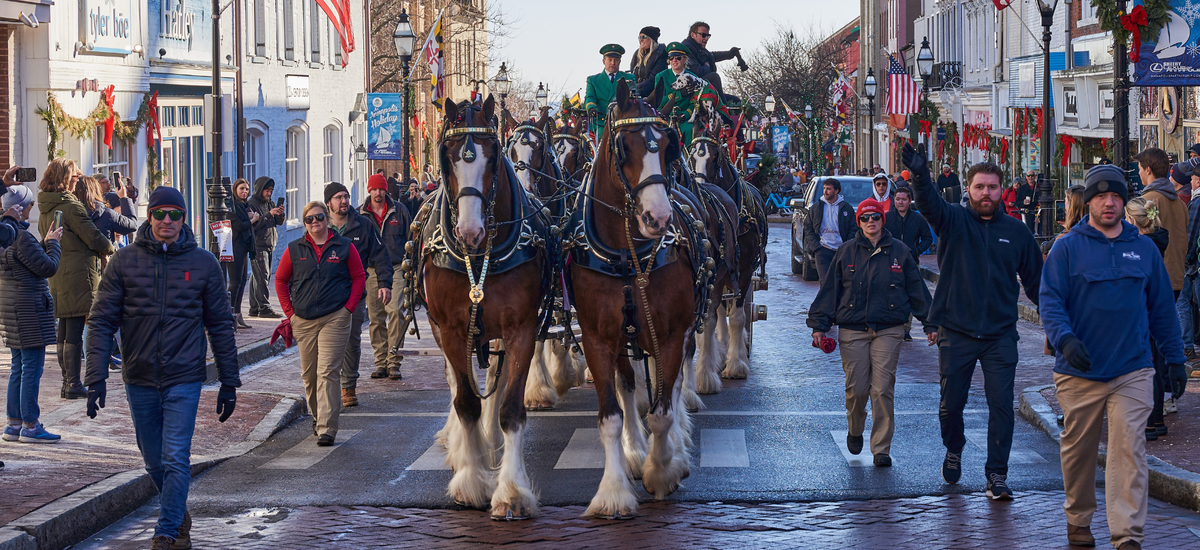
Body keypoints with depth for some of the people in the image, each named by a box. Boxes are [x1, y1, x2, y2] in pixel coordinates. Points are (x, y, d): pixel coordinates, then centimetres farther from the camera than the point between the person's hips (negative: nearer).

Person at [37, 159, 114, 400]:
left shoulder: (45, 209, 12)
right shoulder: (70, 206, -15)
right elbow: (93, 238, -15)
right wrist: (109, 248, 7)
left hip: (57, 278, 9)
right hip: (77, 276, -9)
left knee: (64, 331, 13)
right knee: (74, 332, -6)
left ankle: (67, 381, 19)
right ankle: (73, 384, -5)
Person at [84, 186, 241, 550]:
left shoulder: (203, 263, 0)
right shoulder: (125, 261, 0)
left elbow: (220, 325, 5)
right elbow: (101, 321, -1)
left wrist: (229, 382, 4)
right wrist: (96, 377, -11)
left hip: (184, 379, -2)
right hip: (139, 379, 2)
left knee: (176, 459, -10)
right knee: (154, 461, 13)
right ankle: (178, 515, 34)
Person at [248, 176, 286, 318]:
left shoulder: (270, 204, 17)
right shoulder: (252, 204, -7)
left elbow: (279, 222, 15)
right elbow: (253, 224, -17)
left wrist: (280, 214, -7)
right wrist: (269, 214, -22)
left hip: (269, 246, 8)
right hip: (257, 246, -8)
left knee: (262, 277, 8)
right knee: (262, 277, -13)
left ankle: (254, 308, 11)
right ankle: (264, 308, -16)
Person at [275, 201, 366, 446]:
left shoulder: (344, 247, 2)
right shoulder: (295, 249, 7)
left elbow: (359, 277, 8)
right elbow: (280, 279, 14)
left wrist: (349, 307, -2)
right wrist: (289, 311, 5)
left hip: (335, 318, -3)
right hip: (303, 321, 3)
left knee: (327, 373, -11)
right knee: (309, 374, 10)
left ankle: (327, 428, -13)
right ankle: (317, 417, 30)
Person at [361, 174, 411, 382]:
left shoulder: (399, 211, 7)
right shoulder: (361, 215, 8)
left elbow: (411, 238, 13)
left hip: (396, 269, -2)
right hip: (371, 271, 2)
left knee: (395, 311, -15)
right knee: (376, 318, 3)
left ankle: (394, 362, -11)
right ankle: (381, 362, 11)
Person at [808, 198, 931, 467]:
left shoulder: (899, 251, 6)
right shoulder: (846, 252, 5)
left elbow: (916, 289, 10)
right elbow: (830, 289, 7)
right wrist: (819, 325, 1)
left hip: (888, 331, 0)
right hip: (852, 330, 0)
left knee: (883, 389, -5)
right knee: (856, 388, 1)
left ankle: (881, 448, 2)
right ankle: (855, 431, 31)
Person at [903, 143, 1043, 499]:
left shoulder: (1016, 232, 6)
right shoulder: (954, 222, 0)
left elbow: (1035, 281, 13)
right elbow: (929, 203, -22)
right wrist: (919, 174, -43)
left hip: (1000, 335, 1)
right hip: (956, 333, -1)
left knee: (1001, 405, -4)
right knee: (951, 403, 8)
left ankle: (997, 475, 3)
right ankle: (953, 450, 36)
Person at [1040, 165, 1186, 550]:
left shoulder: (1143, 248, 9)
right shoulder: (1068, 248, 0)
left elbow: (1161, 308, 16)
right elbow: (1050, 302, -7)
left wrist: (1174, 358, 13)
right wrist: (1065, 339, -24)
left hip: (1132, 371, 1)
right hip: (1079, 371, -1)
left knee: (1129, 450, -9)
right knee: (1078, 450, 11)